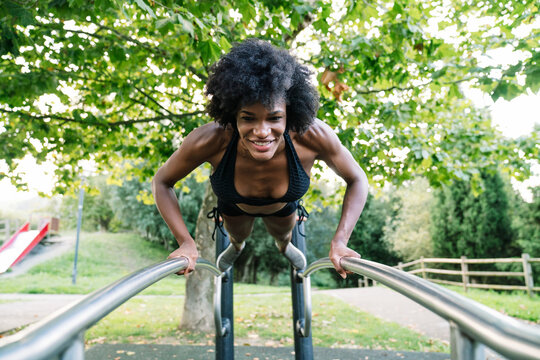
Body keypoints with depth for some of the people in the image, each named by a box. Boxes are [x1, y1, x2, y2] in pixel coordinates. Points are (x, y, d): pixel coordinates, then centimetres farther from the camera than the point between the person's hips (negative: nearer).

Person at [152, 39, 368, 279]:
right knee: (238, 235, 36)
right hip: (234, 205, 0)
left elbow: (357, 180, -24)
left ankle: (284, 246, 75)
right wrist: (186, 242, -35)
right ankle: (236, 247, 75)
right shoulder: (210, 140, -43)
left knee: (282, 233, 36)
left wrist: (340, 241, -34)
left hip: (284, 206, 1)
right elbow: (162, 182, -24)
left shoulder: (313, 135, -43)